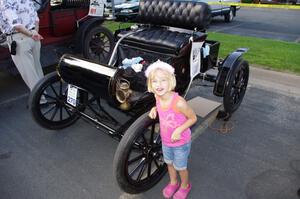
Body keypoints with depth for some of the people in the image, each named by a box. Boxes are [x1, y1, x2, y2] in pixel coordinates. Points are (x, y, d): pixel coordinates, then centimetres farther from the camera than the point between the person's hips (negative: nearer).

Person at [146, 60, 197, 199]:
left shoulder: (179, 102, -35)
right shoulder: (158, 97, -15)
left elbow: (193, 118, -20)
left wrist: (179, 130, -30)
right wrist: (154, 108, -10)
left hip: (181, 142, -5)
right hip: (165, 140, 6)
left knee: (180, 167, 19)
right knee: (169, 163, 27)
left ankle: (185, 186, 50)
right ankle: (173, 182, 56)